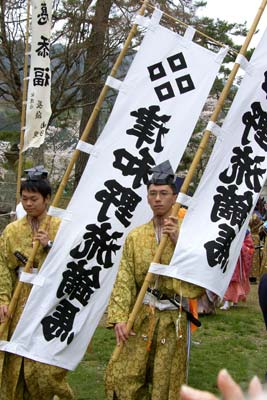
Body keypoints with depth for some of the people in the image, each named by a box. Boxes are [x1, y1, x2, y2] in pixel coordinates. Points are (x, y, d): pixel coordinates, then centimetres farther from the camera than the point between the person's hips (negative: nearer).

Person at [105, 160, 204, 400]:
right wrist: (119, 317, -12)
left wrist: (179, 243, -20)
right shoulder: (136, 236, 4)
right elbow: (124, 280, -1)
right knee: (122, 377, 2)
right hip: (139, 317, 2)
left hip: (172, 320, -2)